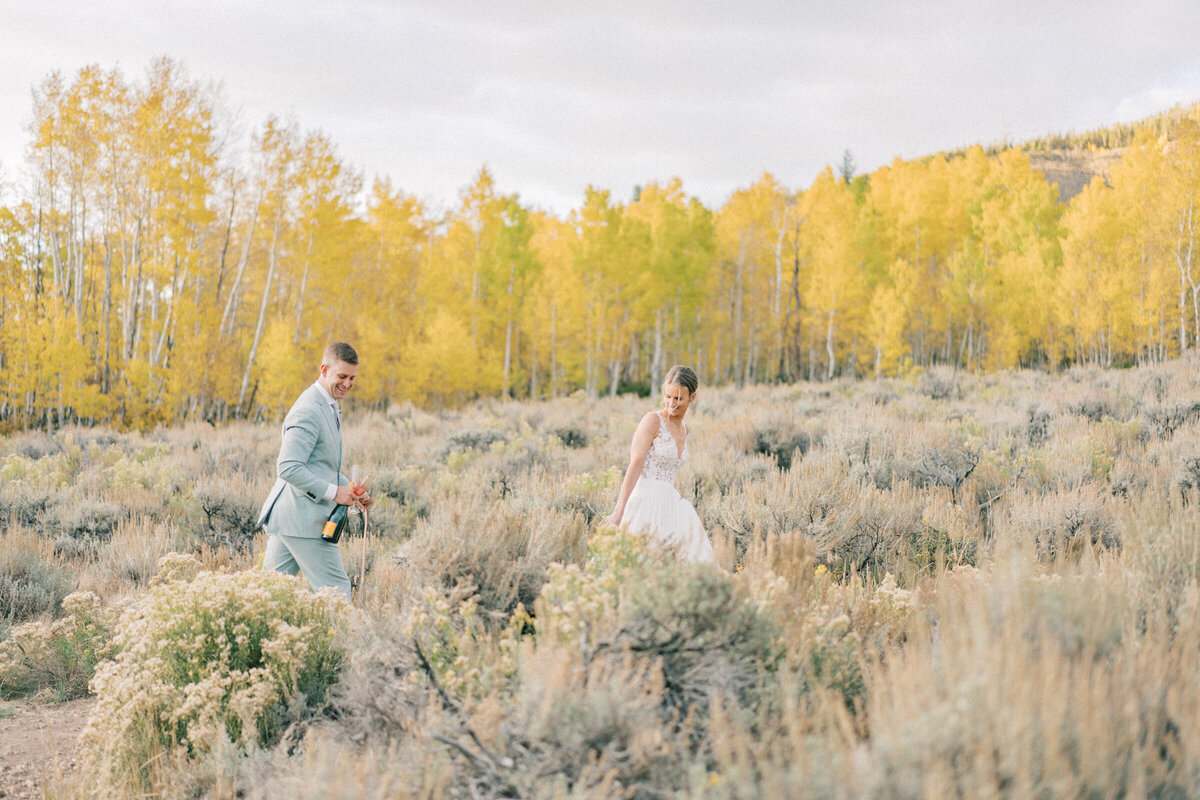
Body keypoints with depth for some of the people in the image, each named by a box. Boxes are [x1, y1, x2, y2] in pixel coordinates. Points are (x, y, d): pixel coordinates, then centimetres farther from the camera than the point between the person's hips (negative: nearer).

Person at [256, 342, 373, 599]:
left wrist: (352, 490, 11)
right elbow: (288, 467, -23)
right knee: (336, 588, -2)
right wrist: (334, 492, -20)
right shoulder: (309, 411, -17)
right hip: (303, 517, -10)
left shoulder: (329, 407, 17)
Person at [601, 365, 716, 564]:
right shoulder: (652, 420, -6)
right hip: (646, 502, -8)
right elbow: (635, 466, -14)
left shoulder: (683, 428, 16)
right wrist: (618, 512, -22)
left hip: (669, 503, 8)